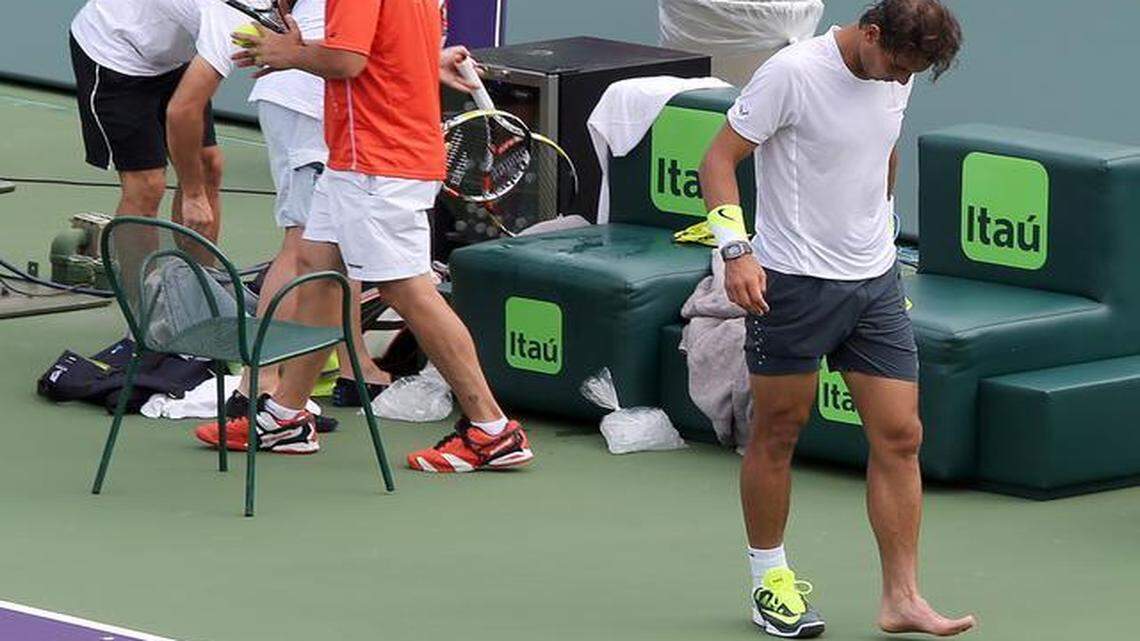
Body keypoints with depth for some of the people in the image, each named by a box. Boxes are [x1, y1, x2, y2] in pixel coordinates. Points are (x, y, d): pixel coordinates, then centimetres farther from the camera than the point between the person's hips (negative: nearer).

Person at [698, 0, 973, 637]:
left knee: (900, 436, 0)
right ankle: (771, 583, 20)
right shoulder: (792, 73, -16)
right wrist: (736, 249, -24)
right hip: (794, 280, -6)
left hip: (875, 281, 6)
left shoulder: (898, 76, 4)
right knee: (778, 434, 6)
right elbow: (719, 160, -13)